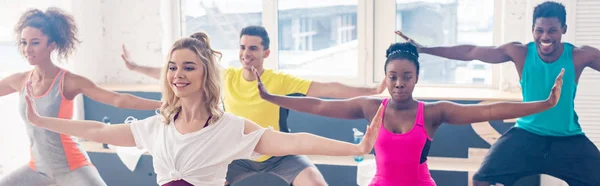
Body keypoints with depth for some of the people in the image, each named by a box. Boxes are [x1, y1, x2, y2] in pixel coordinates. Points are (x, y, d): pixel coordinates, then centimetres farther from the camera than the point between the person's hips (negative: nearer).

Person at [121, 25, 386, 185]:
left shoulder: (280, 81, -22)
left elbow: (326, 89, -29)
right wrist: (136, 68, -2)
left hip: (279, 154, -3)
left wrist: (372, 90, -38)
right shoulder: (227, 77, -13)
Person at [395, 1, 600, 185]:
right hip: (527, 134, 0)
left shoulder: (580, 56, -12)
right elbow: (470, 52, -8)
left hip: (569, 139, 0)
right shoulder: (519, 52, -11)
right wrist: (423, 49, -9)